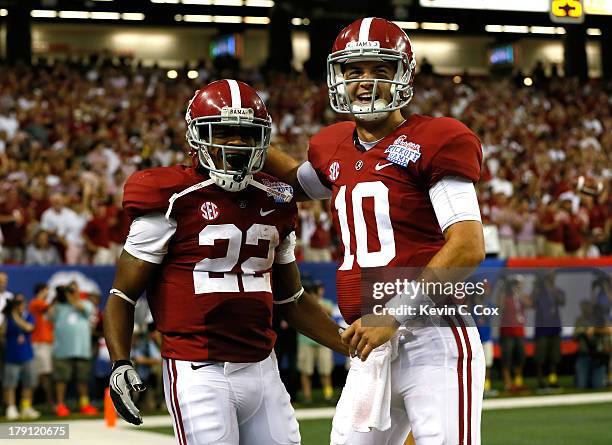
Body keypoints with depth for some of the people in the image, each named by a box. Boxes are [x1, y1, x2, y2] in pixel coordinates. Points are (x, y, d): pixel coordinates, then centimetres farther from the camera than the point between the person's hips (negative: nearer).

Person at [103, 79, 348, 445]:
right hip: (199, 373, -6)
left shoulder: (275, 203, 12)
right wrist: (120, 364, -18)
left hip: (262, 370, 6)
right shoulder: (174, 200, -6)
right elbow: (122, 295, -3)